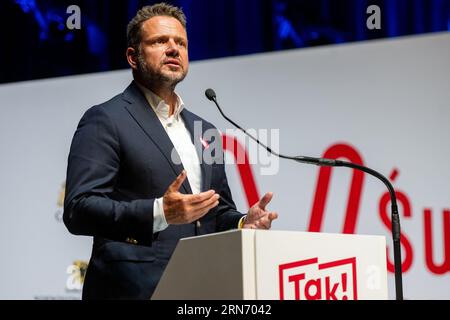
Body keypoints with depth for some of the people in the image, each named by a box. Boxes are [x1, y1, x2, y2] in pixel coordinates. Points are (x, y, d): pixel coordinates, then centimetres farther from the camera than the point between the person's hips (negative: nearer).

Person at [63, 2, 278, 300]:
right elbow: (78, 209, -13)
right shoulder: (105, 120, -4)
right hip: (134, 289, -6)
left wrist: (243, 223, 0)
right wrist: (160, 212, -25)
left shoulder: (204, 130, 17)